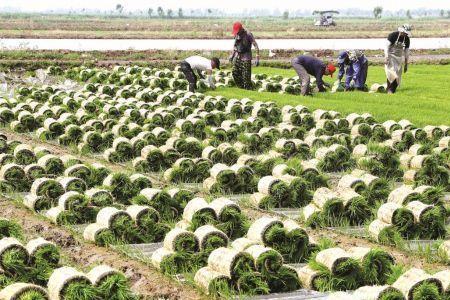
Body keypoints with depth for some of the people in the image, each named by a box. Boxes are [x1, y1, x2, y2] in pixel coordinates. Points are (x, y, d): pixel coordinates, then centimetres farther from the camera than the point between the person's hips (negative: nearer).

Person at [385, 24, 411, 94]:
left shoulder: (406, 39, 2)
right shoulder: (393, 35, -13)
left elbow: (406, 52, 9)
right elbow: (387, 46, -14)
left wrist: (406, 64, 10)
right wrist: (386, 58, -24)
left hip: (399, 58, 5)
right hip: (391, 56, -5)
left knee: (398, 76, 1)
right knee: (391, 73, -19)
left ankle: (393, 89, 9)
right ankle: (389, 90, -16)